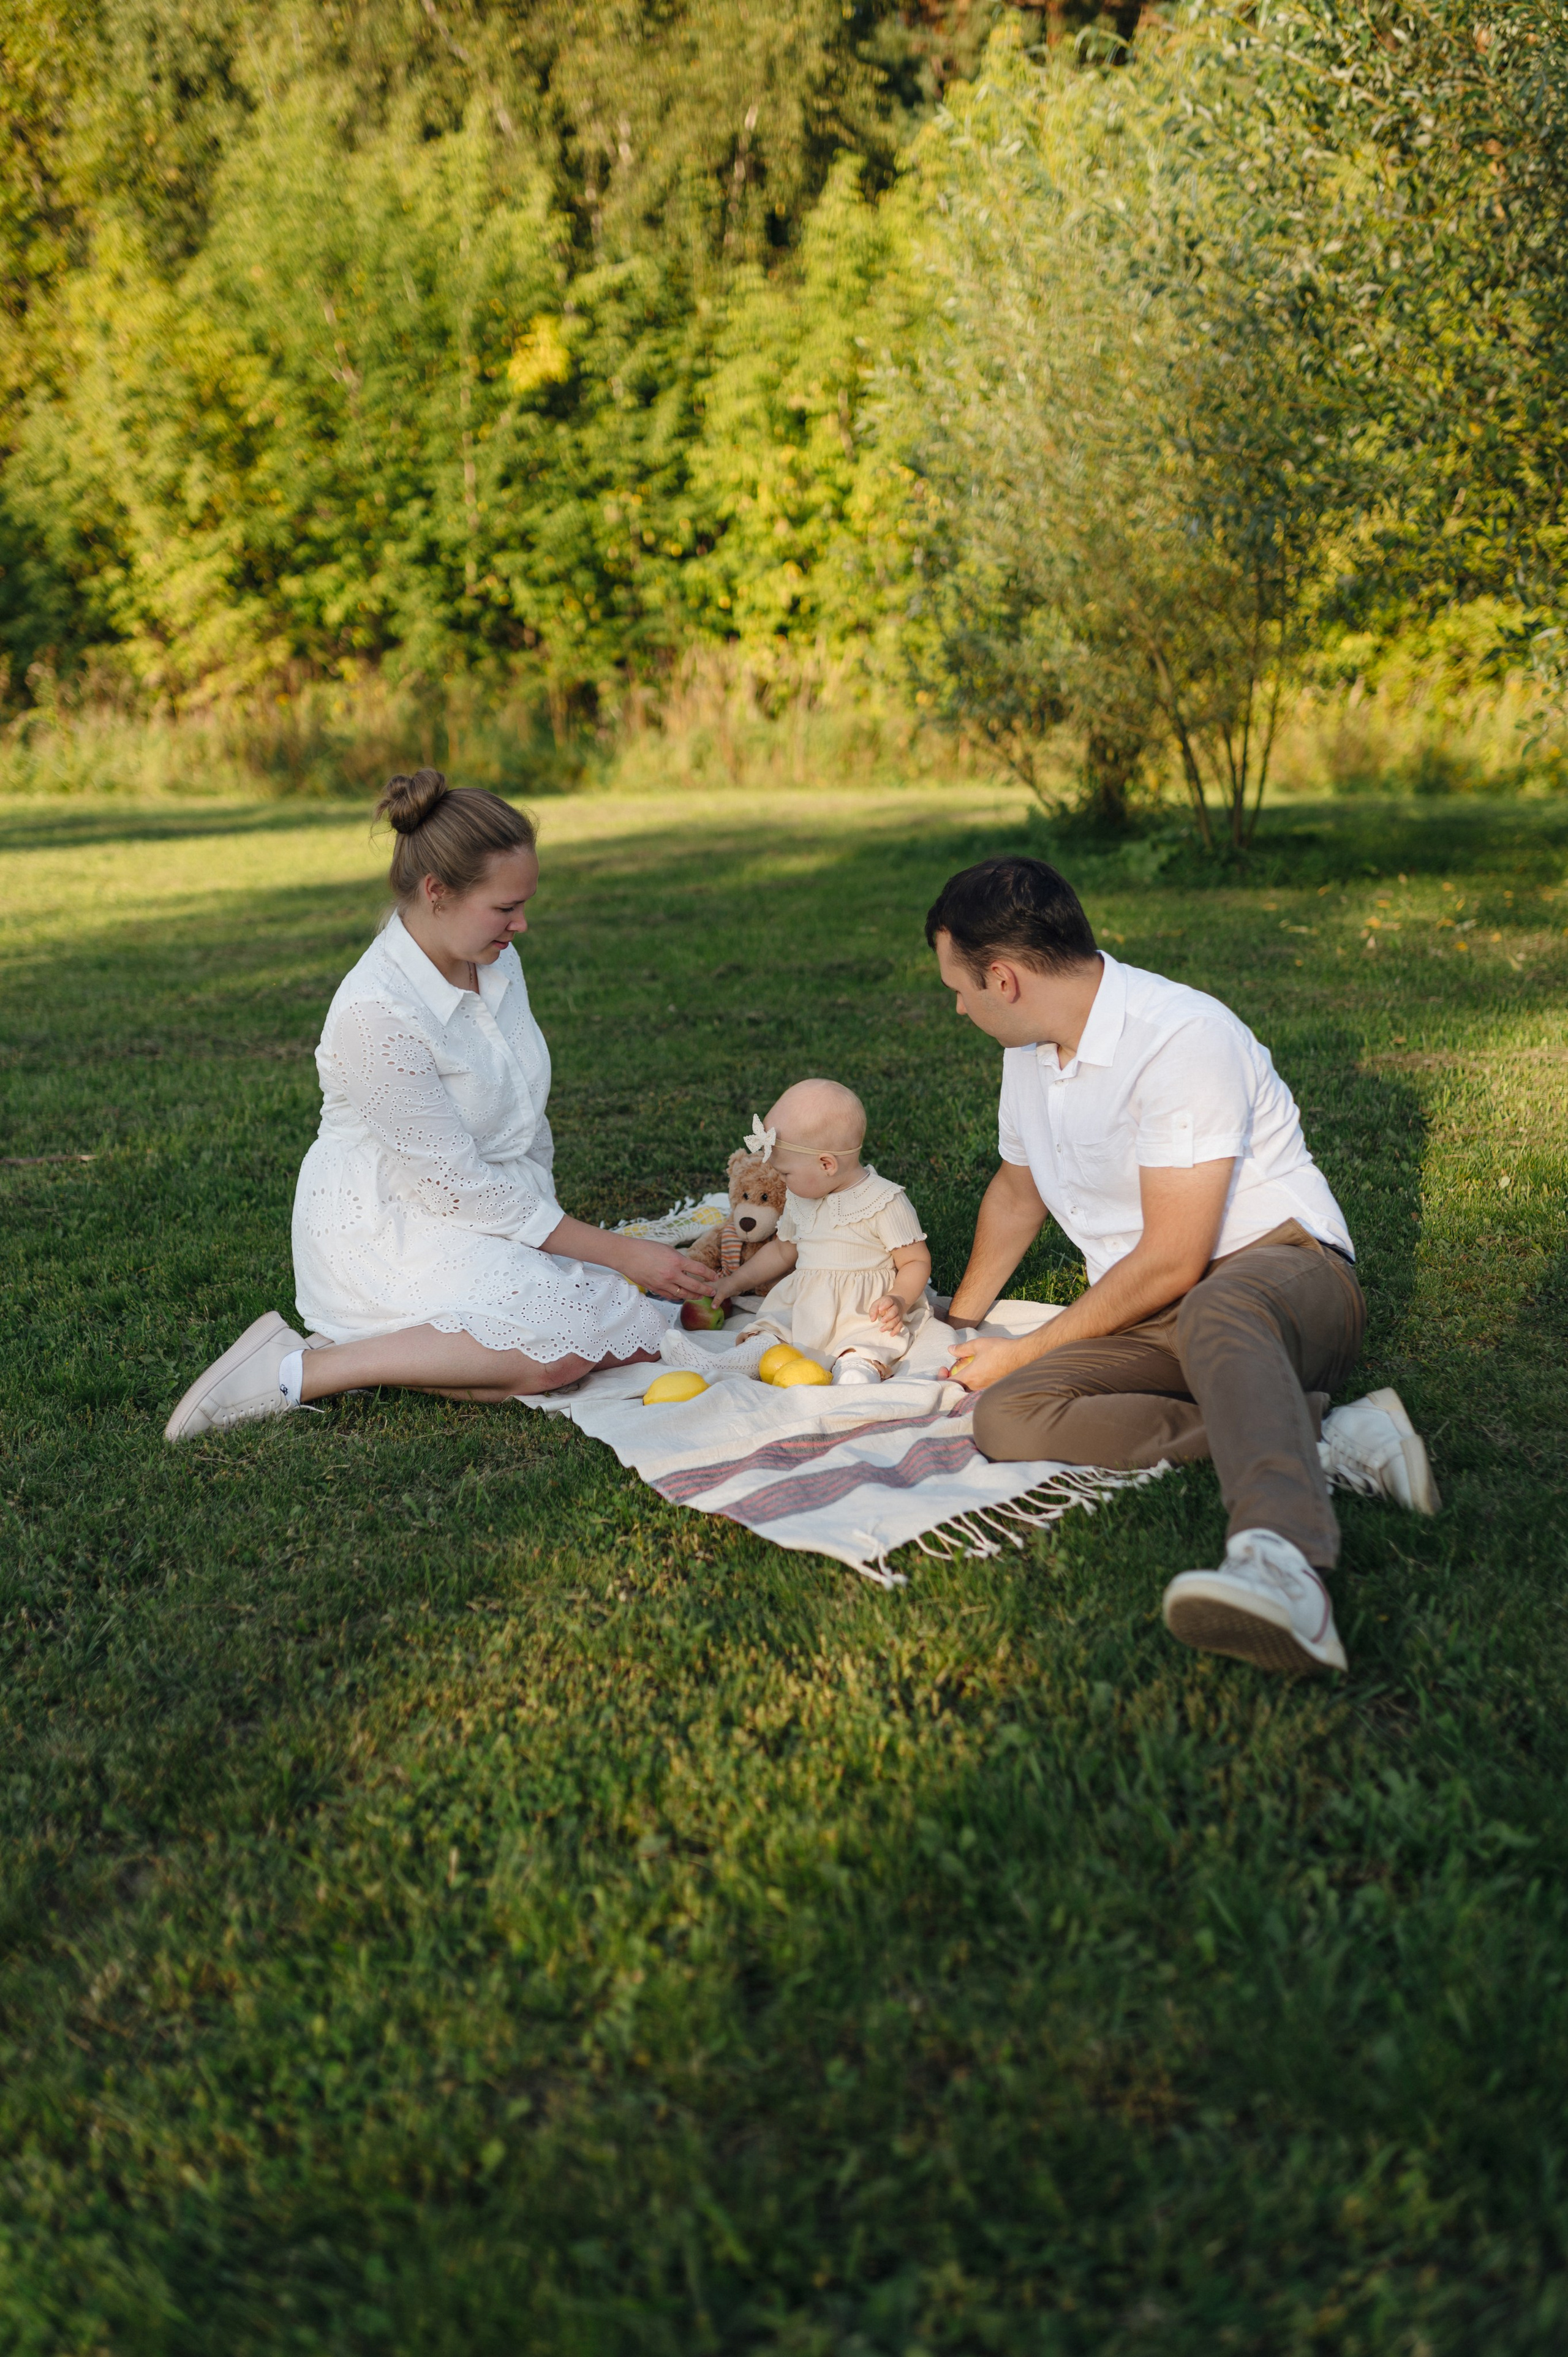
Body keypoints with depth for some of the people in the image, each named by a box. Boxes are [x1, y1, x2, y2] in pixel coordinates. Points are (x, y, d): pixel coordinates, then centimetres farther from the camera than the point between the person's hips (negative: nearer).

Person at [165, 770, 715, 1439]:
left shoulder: (496, 961, 1)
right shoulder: (374, 1013, -25)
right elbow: (456, 1187, -22)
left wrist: (546, 1218, 7)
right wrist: (617, 1253, -19)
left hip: (502, 1205, 9)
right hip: (386, 1230, -9)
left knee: (641, 1332, -8)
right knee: (555, 1354, -30)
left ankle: (381, 1346, -1)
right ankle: (298, 1371, -16)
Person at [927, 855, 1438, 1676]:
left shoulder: (1184, 1037, -18)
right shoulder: (1030, 1049, 9)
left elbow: (1171, 1266, -19)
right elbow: (1017, 1191, 27)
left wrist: (1027, 1352, -9)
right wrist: (960, 1323, 37)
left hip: (1284, 1270, -7)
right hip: (1148, 1322, 7)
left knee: (1217, 1312, -44)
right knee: (1006, 1418, -23)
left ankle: (1281, 1565, -66)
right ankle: (1320, 1440, -25)